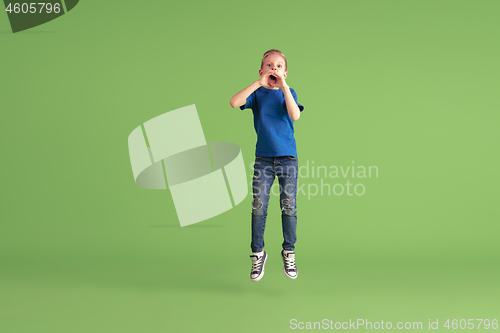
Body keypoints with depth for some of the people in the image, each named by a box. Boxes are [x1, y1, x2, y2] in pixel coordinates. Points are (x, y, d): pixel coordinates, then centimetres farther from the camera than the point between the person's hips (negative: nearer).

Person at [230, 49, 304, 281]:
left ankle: (289, 253, 17)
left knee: (289, 207, 1)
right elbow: (234, 103, -16)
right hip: (263, 158, 0)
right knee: (258, 207, -2)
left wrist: (283, 85, -18)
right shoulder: (257, 93, 4)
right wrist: (259, 83, -18)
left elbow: (295, 116, -17)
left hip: (288, 157, 0)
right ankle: (258, 254, 13)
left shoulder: (288, 92, 4)